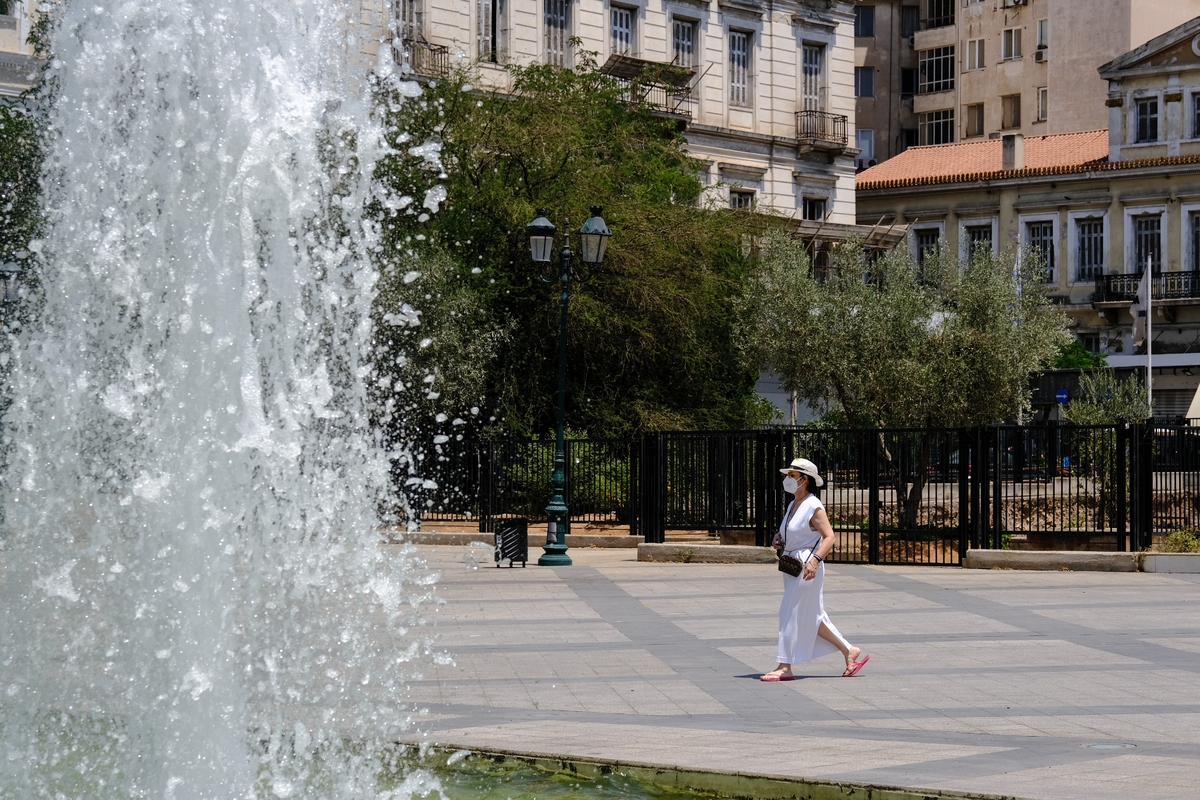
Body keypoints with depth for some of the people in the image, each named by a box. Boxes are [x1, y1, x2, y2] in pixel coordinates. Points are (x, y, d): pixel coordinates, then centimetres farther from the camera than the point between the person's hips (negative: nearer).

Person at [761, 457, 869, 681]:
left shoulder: (814, 507, -13)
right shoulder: (793, 505, 14)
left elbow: (829, 537, -18)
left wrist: (815, 560, -30)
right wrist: (780, 541, 7)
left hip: (807, 566, -10)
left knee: (791, 614, -7)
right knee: (812, 617, 12)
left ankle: (784, 667, -2)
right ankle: (850, 651, 21)